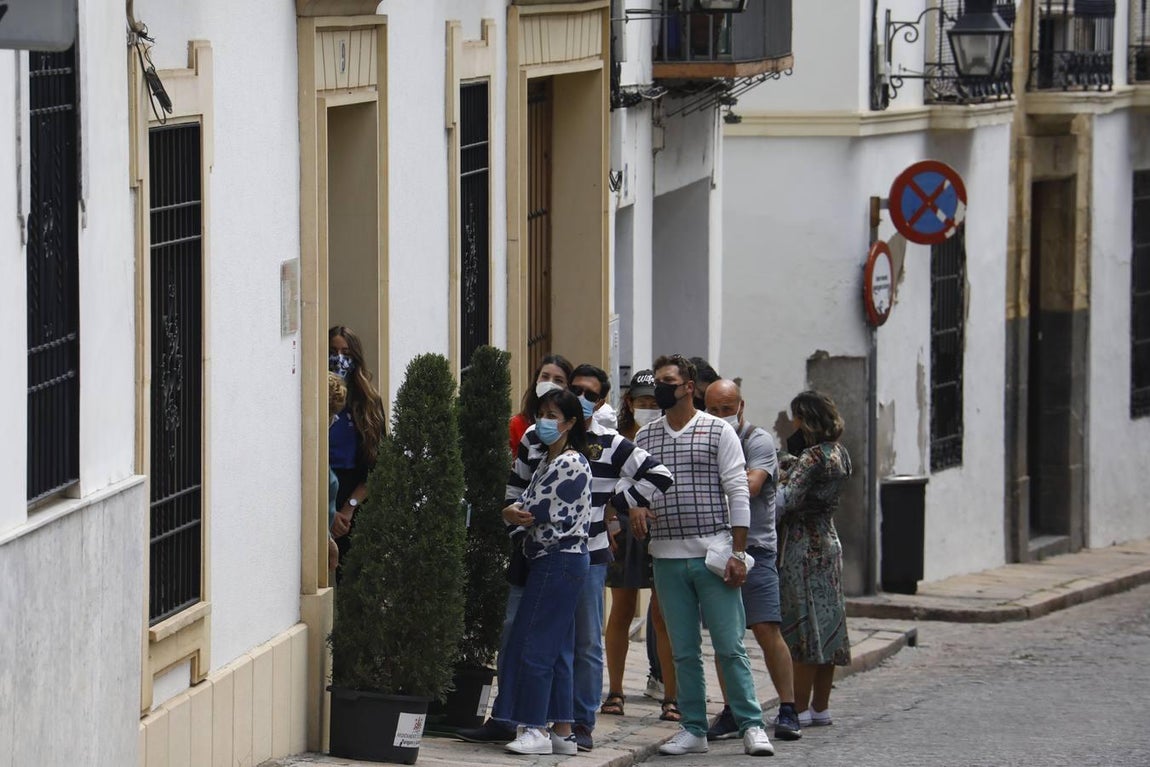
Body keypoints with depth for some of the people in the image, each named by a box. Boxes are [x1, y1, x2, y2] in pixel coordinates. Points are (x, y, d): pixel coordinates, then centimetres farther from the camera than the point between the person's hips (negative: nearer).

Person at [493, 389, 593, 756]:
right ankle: (563, 733, 11)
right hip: (551, 558, 10)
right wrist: (516, 513, -10)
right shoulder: (548, 461, 17)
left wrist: (516, 513, 5)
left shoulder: (571, 464, -14)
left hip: (559, 559, -10)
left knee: (535, 644, -8)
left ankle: (535, 729, -6)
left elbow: (537, 511, -15)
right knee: (557, 648, 10)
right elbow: (523, 510, 12)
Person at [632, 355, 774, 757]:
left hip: (713, 554, -4)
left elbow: (737, 494, -3)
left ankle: (751, 725, 2)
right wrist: (634, 506, -9)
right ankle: (694, 730, 12)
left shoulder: (718, 431, -1)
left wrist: (737, 553, -9)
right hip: (667, 558, 4)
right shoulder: (644, 438, 11)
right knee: (684, 651, 7)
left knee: (730, 646, -4)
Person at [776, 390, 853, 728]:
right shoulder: (839, 454, 10)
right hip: (829, 543, 9)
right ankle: (821, 707, 15)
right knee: (825, 625, 10)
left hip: (803, 548, -9)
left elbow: (786, 500, -22)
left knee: (801, 626, -6)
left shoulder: (811, 458, -16)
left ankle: (800, 709, -5)